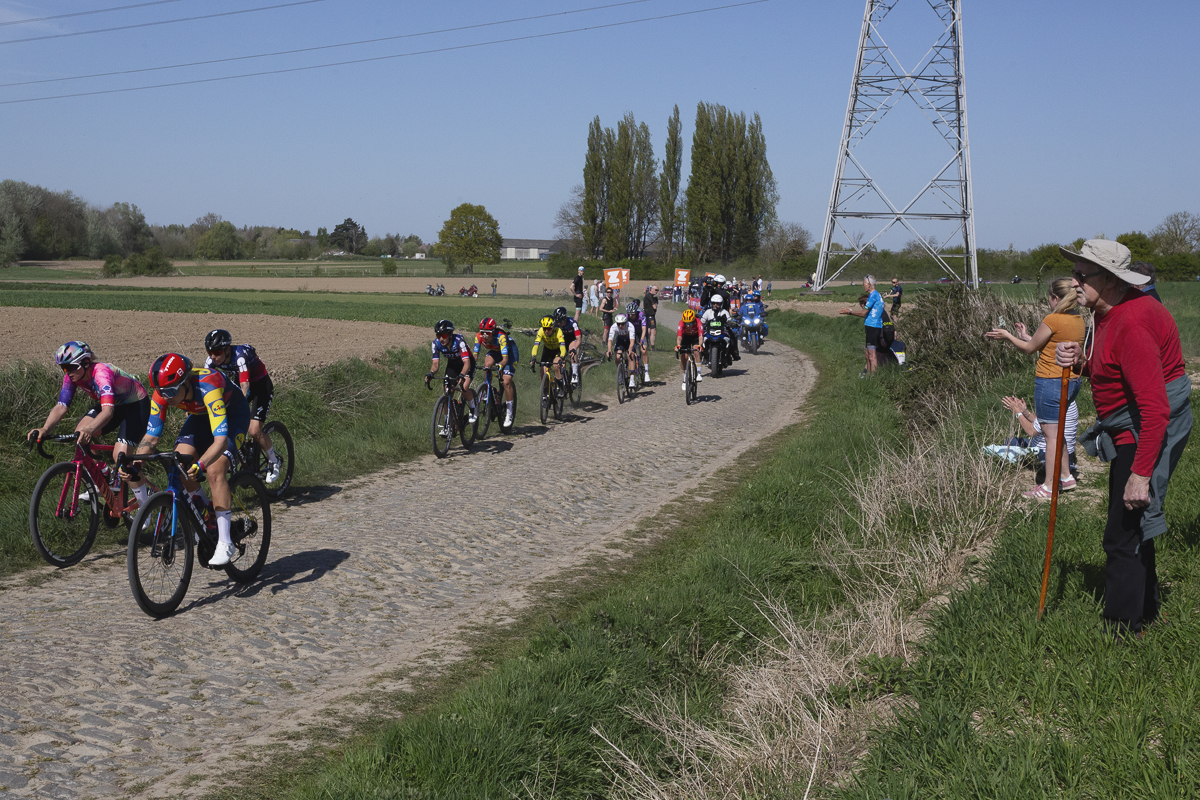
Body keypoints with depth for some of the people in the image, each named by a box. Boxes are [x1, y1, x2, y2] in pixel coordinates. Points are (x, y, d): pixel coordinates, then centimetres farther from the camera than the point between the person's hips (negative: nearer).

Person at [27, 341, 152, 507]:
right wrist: (45, 429, -33)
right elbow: (61, 406, -16)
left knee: (120, 456, -19)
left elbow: (108, 411, -48)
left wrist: (89, 430, -65)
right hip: (115, 404, 8)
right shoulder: (72, 376, -13)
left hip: (136, 404, -8)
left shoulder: (101, 372, -35)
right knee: (79, 433, -11)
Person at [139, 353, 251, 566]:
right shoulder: (162, 395, -25)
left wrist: (200, 465, -64)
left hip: (233, 412, -6)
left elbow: (221, 440, -49)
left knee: (214, 470, -24)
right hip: (201, 414, 6)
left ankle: (225, 543, -19)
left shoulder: (208, 388, -42)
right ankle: (203, 512, 9)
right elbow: (151, 436, -17)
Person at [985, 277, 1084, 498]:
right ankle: (1065, 477, 29)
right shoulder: (1079, 321, 7)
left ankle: (1049, 486, 4)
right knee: (1057, 432, 22)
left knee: (1052, 435, -2)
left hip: (1050, 382, -9)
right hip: (1072, 382, 9)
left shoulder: (1052, 320, -18)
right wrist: (1027, 337, 24)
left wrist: (1006, 336, 6)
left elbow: (1030, 348, -6)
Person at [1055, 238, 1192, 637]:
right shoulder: (1110, 313, 8)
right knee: (1129, 527, 22)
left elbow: (1155, 408, -30)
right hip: (1131, 431, 11)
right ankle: (1144, 615, 39)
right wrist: (1080, 361, -1)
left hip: (1150, 435, -11)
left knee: (1124, 536, -7)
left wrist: (1141, 474, -30)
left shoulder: (1132, 324, -26)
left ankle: (1121, 633, 3)